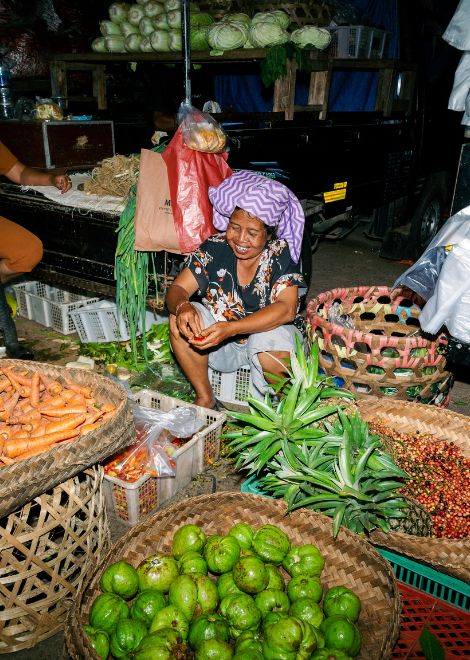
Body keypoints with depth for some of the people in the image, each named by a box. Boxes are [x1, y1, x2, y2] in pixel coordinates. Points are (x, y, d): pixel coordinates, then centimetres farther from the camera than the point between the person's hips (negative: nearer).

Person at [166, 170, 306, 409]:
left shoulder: (281, 254, -14)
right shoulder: (214, 248, -7)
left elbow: (286, 309, -26)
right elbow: (177, 289, -7)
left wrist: (230, 328, -38)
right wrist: (182, 307, -34)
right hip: (221, 345, 3)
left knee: (271, 344, -36)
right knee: (179, 320, -20)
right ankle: (205, 398, -5)